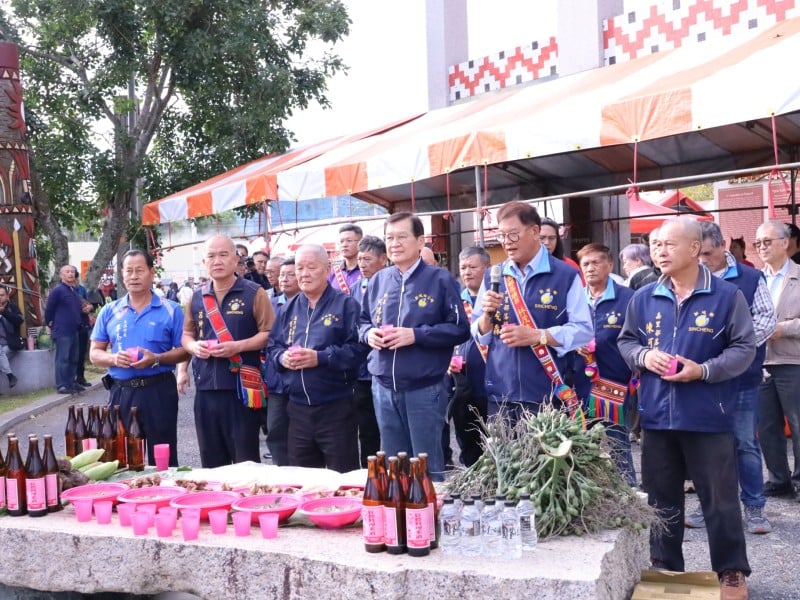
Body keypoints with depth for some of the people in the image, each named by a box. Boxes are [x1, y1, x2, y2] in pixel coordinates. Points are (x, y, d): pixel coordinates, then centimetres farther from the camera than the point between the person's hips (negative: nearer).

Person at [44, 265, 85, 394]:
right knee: (62, 359, -7)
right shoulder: (57, 290, -9)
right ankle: (61, 386, -4)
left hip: (73, 331, 8)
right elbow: (49, 309, -7)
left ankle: (71, 383, 19)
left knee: (73, 359, 11)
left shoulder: (74, 291, 16)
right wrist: (50, 324, 1)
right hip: (62, 332, -8)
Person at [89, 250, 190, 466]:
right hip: (121, 391, 3)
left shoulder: (171, 310, 0)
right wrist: (114, 359, -12)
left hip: (159, 390, -2)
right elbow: (95, 353, 10)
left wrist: (156, 359, -18)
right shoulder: (109, 312, 8)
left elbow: (184, 351, -1)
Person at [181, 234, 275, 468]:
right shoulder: (197, 298, 13)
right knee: (211, 461, 11)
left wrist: (238, 346, -18)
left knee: (246, 460, 1)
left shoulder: (254, 293, -2)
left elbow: (269, 333, -5)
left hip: (241, 387, -5)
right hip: (205, 388, 5)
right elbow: (186, 335, 20)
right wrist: (194, 346, -3)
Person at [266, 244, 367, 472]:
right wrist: (282, 357, -7)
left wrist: (320, 358, -20)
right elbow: (272, 347, 15)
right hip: (298, 407, 5)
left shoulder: (345, 305, -2)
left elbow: (358, 347, -13)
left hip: (335, 408, -5)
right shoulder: (288, 309, 15)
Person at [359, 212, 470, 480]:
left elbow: (459, 329, -9)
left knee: (428, 466, 4)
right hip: (384, 387, 5)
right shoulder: (378, 280, 10)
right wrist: (369, 333, -3)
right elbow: (363, 321, 20)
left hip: (424, 388, -5)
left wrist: (416, 335, -18)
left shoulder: (440, 279, -4)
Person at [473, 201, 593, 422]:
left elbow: (583, 330, -6)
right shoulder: (492, 277, 13)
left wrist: (537, 336, -16)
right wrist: (488, 315, -8)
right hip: (500, 395, 4)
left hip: (547, 396, -3)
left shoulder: (565, 275, 0)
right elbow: (479, 335, 13)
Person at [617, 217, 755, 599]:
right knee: (661, 497, 14)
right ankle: (665, 564, 30)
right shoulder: (644, 298, 6)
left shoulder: (727, 295, -5)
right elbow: (626, 341, 14)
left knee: (719, 498, 5)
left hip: (708, 416, -4)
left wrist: (704, 370, -18)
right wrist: (643, 356, -8)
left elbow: (744, 349, -5)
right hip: (657, 415, 4)